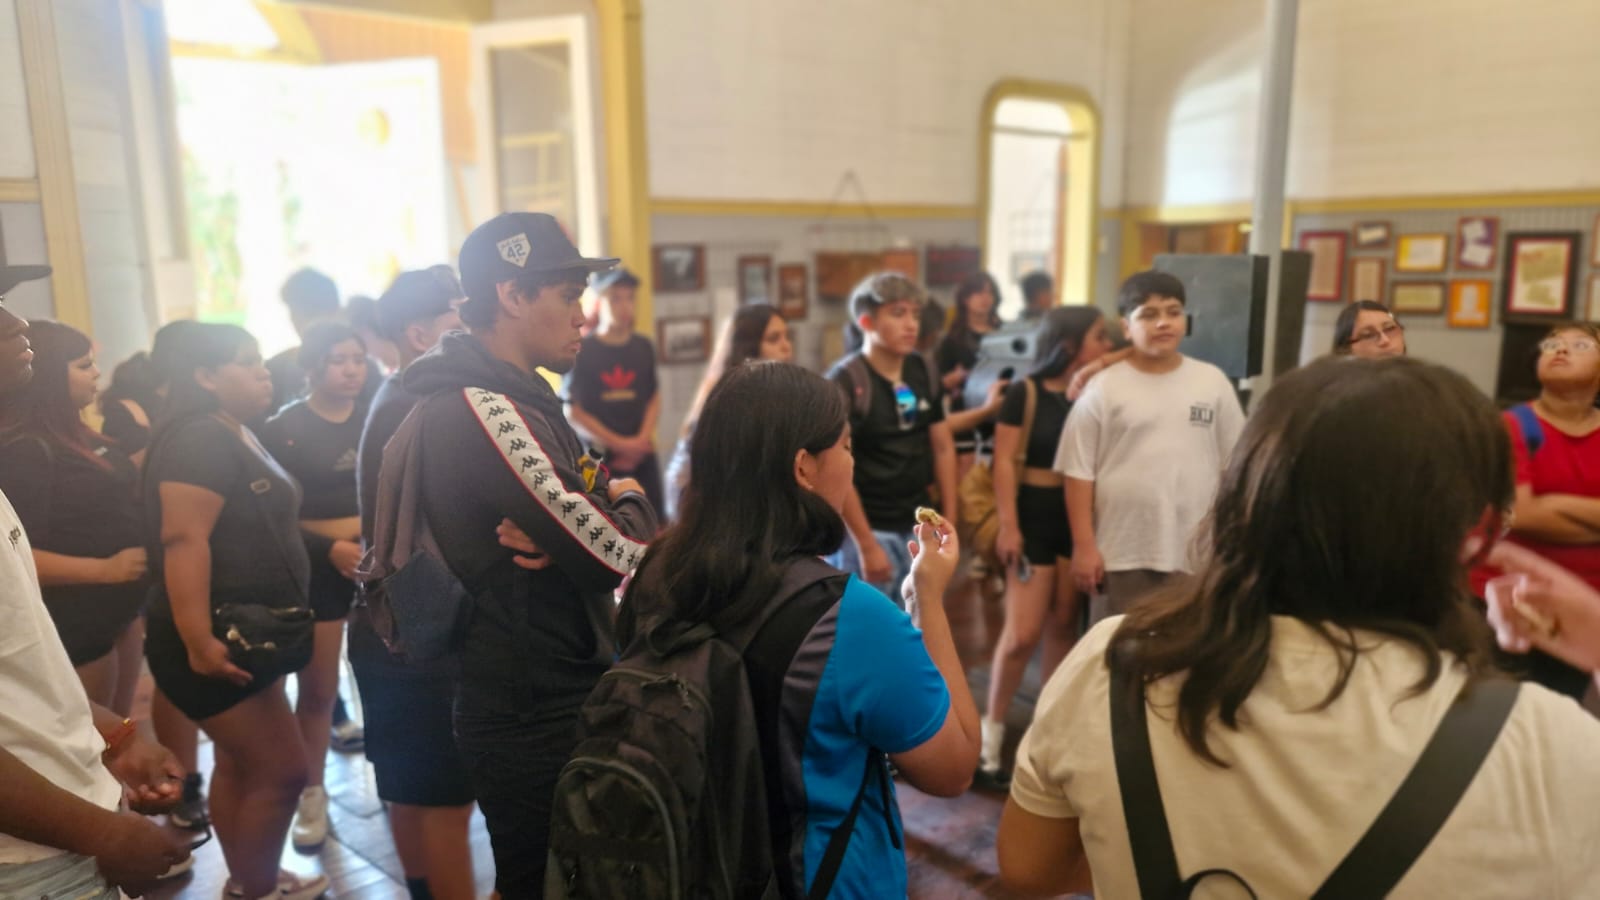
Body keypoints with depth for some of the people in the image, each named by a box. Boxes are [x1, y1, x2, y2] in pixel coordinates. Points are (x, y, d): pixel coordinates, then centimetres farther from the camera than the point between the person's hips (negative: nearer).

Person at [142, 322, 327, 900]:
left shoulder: (239, 436, 12)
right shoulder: (198, 439, -19)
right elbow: (183, 539, -29)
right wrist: (199, 643, -34)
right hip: (214, 643, -10)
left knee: (239, 765, 19)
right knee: (282, 772, -3)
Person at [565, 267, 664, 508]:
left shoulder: (643, 347, 9)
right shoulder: (582, 351, -3)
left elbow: (654, 398, 12)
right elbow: (572, 411, -5)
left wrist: (642, 439, -5)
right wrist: (617, 444, -9)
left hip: (641, 458, 4)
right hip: (600, 459, -4)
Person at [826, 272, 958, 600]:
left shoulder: (923, 373, 5)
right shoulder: (845, 382, -13)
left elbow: (942, 447, 12)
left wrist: (949, 522, 8)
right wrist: (867, 544, -17)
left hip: (918, 527, 6)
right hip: (869, 531, -6)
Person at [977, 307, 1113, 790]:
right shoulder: (1025, 393, -7)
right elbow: (1004, 461, -8)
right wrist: (1007, 524, -13)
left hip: (1080, 517, 4)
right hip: (1035, 514, -4)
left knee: (1063, 625, 10)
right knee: (1023, 633, -5)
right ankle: (990, 733, 11)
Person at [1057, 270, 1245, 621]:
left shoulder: (1213, 382, 4)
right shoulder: (1103, 389, -4)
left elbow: (1233, 466, 8)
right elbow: (1080, 472, -4)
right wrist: (1084, 546, -7)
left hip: (1197, 554, 3)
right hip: (1122, 555, -2)